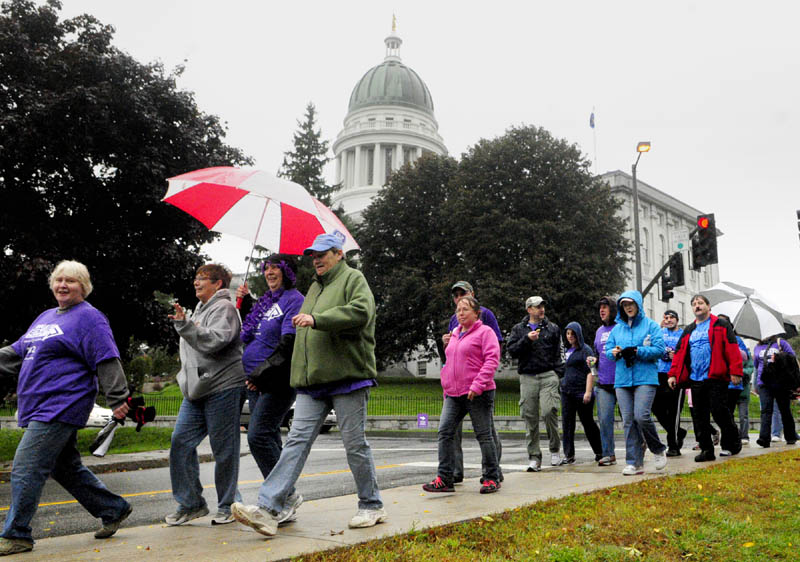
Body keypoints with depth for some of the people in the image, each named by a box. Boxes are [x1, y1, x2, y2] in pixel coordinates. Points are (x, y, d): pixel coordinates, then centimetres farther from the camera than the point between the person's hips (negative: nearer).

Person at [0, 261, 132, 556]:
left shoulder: (89, 318, -8)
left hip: (60, 408, -9)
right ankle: (114, 510, 26)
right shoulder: (46, 317, 19)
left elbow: (107, 362, -13)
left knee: (26, 469, -8)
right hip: (39, 408, 9)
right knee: (67, 468, 15)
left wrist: (118, 399, -16)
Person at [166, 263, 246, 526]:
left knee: (224, 450, -2)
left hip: (223, 388, -9)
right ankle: (191, 503, 13)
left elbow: (215, 340, -23)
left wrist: (184, 324, -26)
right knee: (181, 443, 3)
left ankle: (227, 506, 11)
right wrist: (186, 376, 21)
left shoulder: (224, 308, -6)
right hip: (196, 391, 9)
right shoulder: (200, 310, 24)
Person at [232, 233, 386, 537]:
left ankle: (372, 506, 18)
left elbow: (361, 311, -19)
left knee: (355, 445, 2)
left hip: (347, 375, -7)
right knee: (297, 440, -2)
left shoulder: (353, 278, 1)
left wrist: (316, 319, -24)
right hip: (313, 381, 7)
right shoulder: (315, 286, 25)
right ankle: (270, 508, -5)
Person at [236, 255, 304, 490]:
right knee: (270, 438, 12)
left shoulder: (294, 299, -9)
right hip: (256, 381, 9)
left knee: (258, 436, -14)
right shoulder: (266, 300, 17)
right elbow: (250, 334, 28)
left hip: (278, 382, -9)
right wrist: (245, 301, 17)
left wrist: (264, 372, -23)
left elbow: (289, 343, -19)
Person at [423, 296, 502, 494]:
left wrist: (477, 385, -21)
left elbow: (492, 360, -13)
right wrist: (446, 388, 19)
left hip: (478, 394, -7)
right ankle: (444, 479, 0)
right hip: (454, 395, 7)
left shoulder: (485, 332, -3)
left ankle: (491, 478, 14)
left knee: (483, 435, 2)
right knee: (445, 432, -3)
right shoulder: (455, 334, 20)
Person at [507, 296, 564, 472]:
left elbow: (559, 352, 12)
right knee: (530, 418, 1)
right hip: (527, 378, 1)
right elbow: (512, 351, 2)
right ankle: (534, 458, 8)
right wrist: (527, 339, -11)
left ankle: (555, 449, 6)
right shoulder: (518, 329, 14)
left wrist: (558, 373, 0)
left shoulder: (553, 328, 14)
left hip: (548, 375, -1)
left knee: (549, 411, -16)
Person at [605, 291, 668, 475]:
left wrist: (637, 351, -15)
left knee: (641, 416, -16)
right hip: (622, 379, 4)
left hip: (645, 378, -4)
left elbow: (660, 349, -5)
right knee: (628, 420, 0)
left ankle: (659, 450, 11)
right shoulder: (617, 328, 17)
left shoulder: (650, 325, 5)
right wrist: (614, 352, -7)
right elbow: (608, 349, 16)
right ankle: (634, 463, 5)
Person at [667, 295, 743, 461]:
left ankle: (732, 443, 16)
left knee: (719, 411, -6)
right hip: (695, 380, 5)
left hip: (716, 378, -5)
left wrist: (735, 371, -14)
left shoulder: (721, 325, 5)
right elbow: (679, 353, 16)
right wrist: (673, 374, 6)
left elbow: (732, 349, -5)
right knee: (699, 416, 5)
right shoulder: (688, 331, 20)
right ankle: (706, 449, 12)